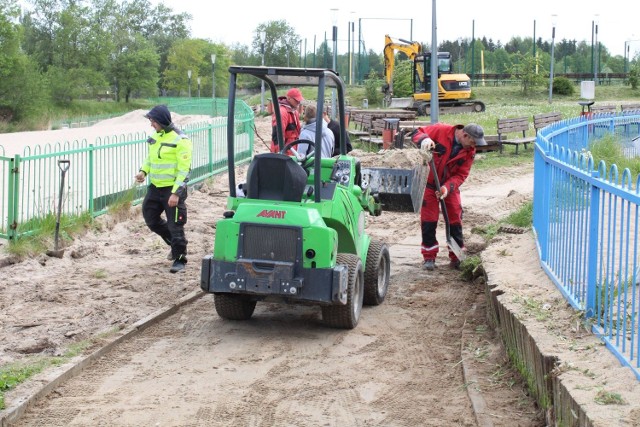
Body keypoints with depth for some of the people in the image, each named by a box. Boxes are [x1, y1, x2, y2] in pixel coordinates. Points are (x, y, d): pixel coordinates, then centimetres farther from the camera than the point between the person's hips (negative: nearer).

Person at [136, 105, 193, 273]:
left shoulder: (180, 140, -17)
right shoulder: (155, 136, 7)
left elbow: (184, 169, -18)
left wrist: (176, 193, -23)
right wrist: (144, 171, -1)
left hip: (173, 189, -8)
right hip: (155, 187, 8)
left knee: (175, 225, -1)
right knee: (150, 218, 14)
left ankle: (179, 259, 13)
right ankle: (174, 243, 34)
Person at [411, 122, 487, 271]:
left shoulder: (469, 152, -12)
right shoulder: (441, 131, -23)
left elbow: (461, 175, -12)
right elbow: (417, 133, -16)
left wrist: (447, 187, -29)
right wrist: (424, 139, -39)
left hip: (450, 185, 3)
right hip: (429, 182, -3)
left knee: (455, 219, 4)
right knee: (429, 219, -2)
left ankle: (457, 257, 16)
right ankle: (429, 257, 8)